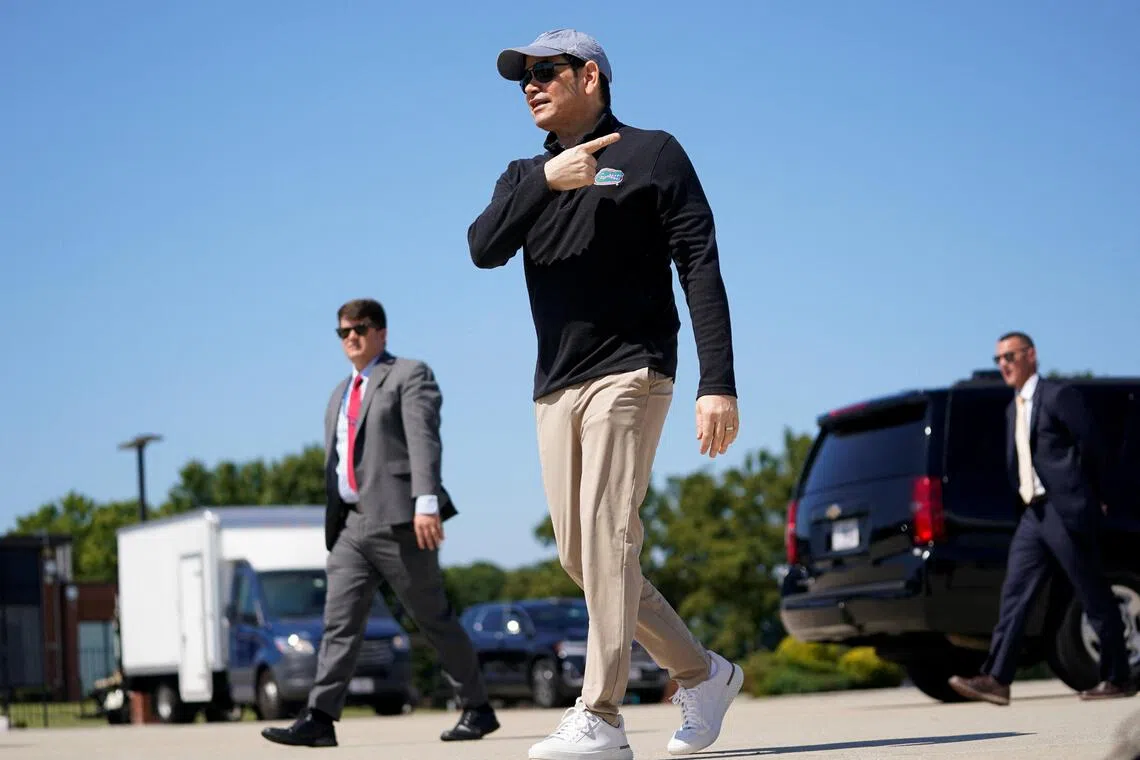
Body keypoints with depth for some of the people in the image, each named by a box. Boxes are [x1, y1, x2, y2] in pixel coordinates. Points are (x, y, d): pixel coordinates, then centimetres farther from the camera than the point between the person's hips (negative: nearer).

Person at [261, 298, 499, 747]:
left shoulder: (409, 375, 0)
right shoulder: (340, 394, 24)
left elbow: (423, 440, -13)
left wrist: (426, 501, -26)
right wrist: (332, 520, 17)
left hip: (397, 519, -7)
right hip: (350, 523, 7)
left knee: (434, 619, -1)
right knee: (339, 622, -2)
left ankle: (477, 710, 9)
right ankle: (320, 718, -7)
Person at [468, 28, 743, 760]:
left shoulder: (652, 153, 2)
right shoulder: (526, 177, 17)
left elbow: (701, 271, -6)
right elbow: (483, 249, -4)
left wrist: (719, 384, -16)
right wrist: (546, 181, -20)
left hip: (630, 373, -6)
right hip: (555, 388, 6)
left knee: (607, 533, -17)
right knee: (581, 556, 5)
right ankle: (702, 673, 19)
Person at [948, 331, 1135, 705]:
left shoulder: (1058, 395, -7)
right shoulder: (1014, 410, 18)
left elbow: (1092, 446, -6)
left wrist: (1101, 499, -2)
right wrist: (1026, 499, 10)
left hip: (1066, 511, -8)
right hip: (1034, 515, 8)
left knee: (1095, 599, 0)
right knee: (1014, 595, -2)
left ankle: (1118, 679, 8)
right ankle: (996, 679, -6)